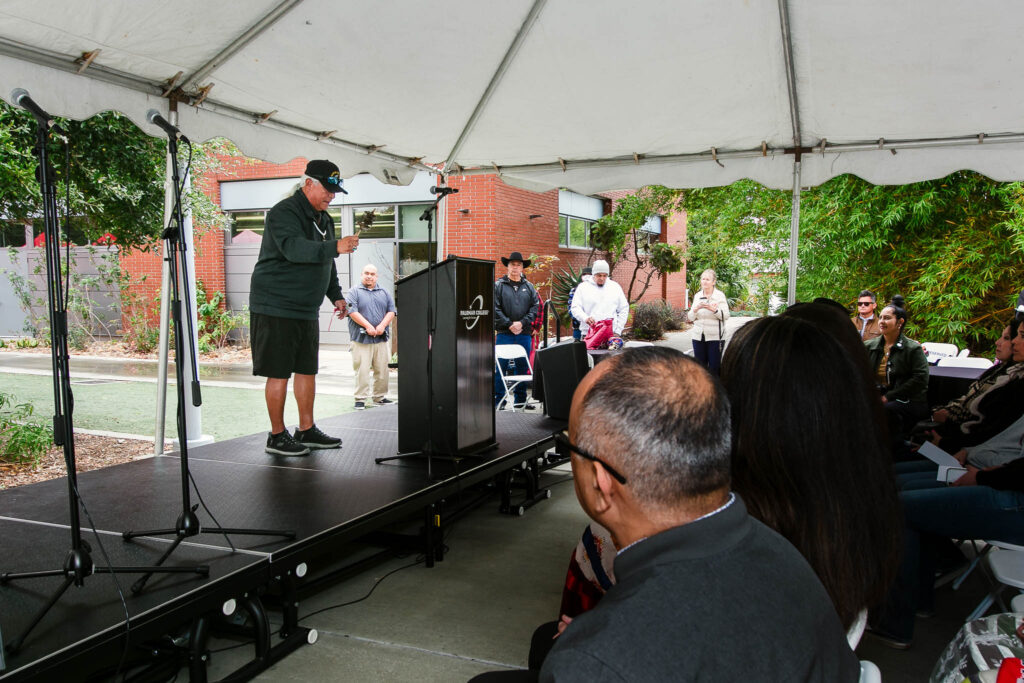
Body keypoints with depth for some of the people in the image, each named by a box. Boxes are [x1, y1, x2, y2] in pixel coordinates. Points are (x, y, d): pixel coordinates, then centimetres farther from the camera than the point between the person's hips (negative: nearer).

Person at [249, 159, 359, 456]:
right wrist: (335, 247, -41)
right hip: (275, 308, -9)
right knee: (279, 374, -4)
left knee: (307, 369, 11)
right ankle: (277, 436, 7)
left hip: (307, 309, 9)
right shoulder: (283, 213, -13)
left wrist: (336, 295, 14)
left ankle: (306, 430, 21)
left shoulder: (324, 219, 15)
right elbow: (294, 248, -32)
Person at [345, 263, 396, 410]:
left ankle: (380, 397, 17)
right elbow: (352, 312, -7)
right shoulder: (354, 292, 5)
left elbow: (391, 311, 9)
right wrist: (368, 326, -15)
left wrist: (382, 326, -8)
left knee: (382, 370, 6)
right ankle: (360, 398, 1)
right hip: (361, 338, -4)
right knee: (362, 370, -6)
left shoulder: (385, 293, 17)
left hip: (381, 339, 4)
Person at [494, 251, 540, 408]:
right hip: (504, 332, -3)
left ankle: (520, 400, 17)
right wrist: (509, 324, -13)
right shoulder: (498, 285, 2)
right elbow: (495, 308, -5)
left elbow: (535, 307, 6)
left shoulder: (529, 287, 12)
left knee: (522, 366, 8)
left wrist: (522, 323, -7)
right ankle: (498, 400, 5)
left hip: (524, 333, 3)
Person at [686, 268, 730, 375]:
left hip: (715, 337, -4)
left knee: (714, 366, -1)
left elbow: (726, 316, -9)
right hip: (698, 336, 4)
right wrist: (696, 309, -12)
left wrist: (714, 310, -26)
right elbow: (690, 318, 9)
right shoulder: (697, 296, 10)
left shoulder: (719, 295, -2)